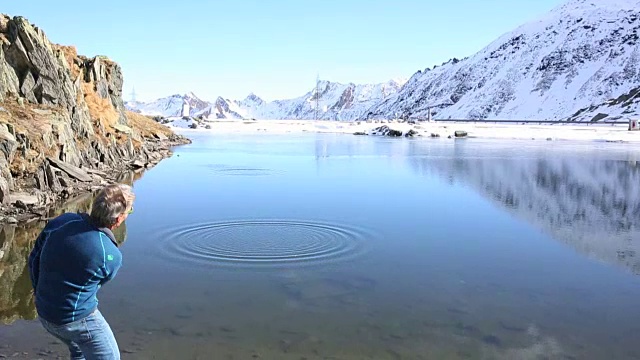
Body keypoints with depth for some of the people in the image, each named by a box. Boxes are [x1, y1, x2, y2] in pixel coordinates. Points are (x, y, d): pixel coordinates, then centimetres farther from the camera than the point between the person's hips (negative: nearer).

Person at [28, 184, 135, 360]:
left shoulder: (61, 221, -13)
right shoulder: (112, 256, -25)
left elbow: (34, 259, 0)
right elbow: (97, 285, -4)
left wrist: (40, 292, 15)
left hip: (44, 313, 7)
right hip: (78, 319, -7)